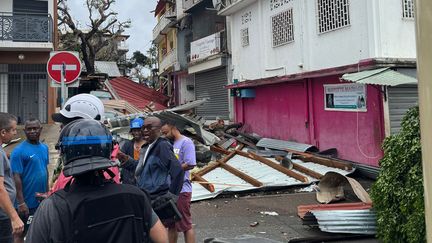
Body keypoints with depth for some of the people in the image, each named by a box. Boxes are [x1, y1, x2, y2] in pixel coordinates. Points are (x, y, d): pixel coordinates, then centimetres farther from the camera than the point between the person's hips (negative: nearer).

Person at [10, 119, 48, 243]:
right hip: (27, 202, -6)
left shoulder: (44, 147, 6)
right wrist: (21, 203, -19)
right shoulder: (19, 151, -14)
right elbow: (16, 177, -17)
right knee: (21, 233, 7)